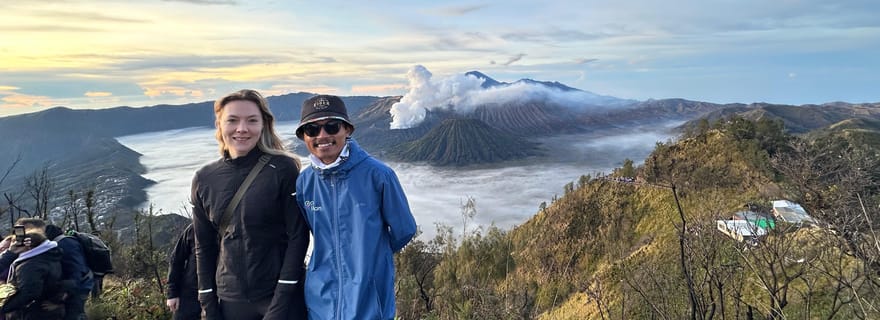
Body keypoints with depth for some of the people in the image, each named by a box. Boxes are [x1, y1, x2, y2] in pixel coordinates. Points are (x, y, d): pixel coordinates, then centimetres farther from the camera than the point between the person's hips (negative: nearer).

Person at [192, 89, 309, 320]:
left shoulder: (283, 169, -9)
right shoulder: (204, 180, 3)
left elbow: (298, 236, -10)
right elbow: (204, 247, 9)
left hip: (282, 299, -3)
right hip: (230, 301, 4)